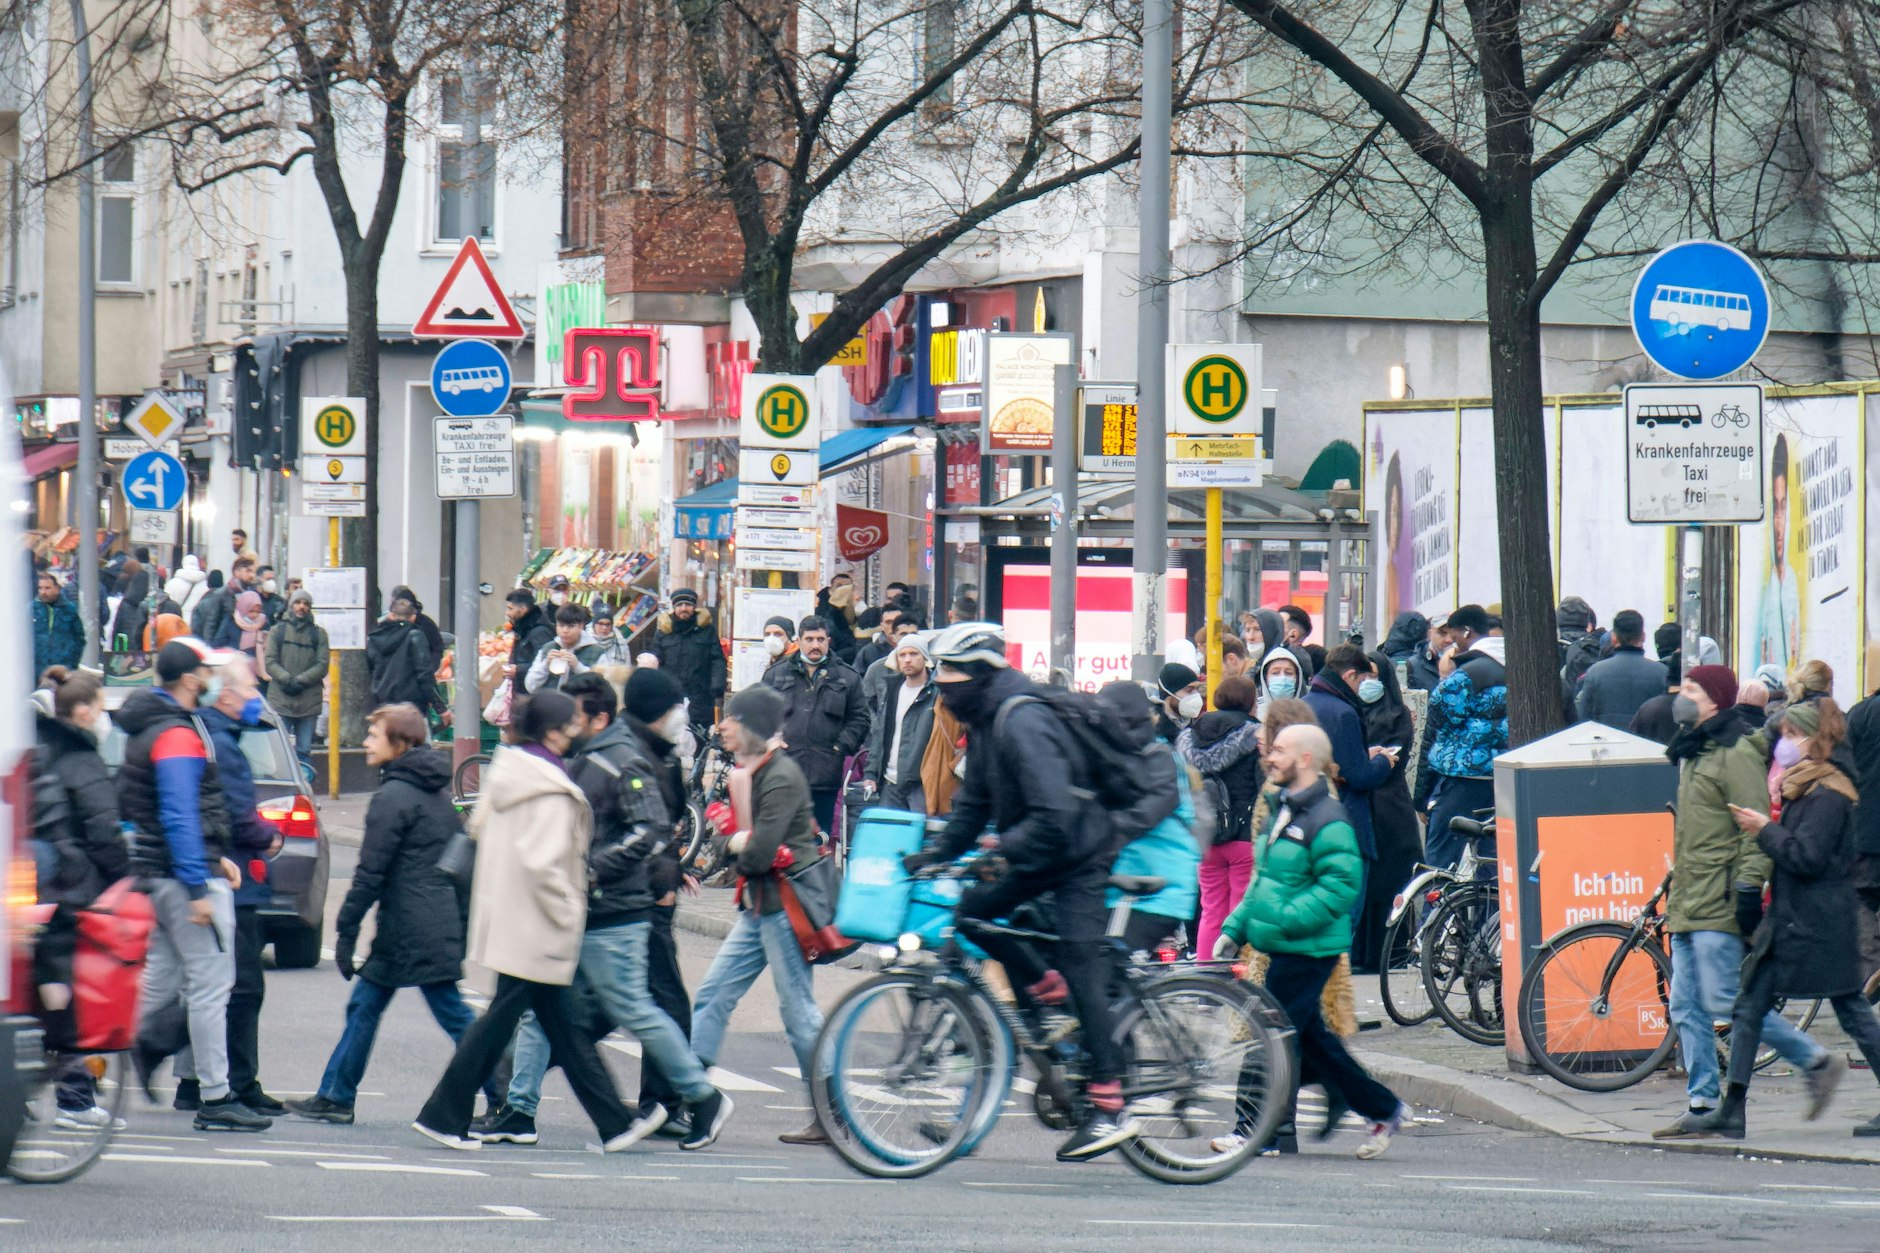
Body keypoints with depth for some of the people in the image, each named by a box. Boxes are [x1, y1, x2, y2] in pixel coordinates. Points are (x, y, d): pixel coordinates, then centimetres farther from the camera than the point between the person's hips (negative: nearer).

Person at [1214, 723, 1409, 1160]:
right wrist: (1235, 928, 16)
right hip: (1285, 947, 10)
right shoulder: (1284, 812, 16)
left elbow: (1340, 887, -22)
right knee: (1310, 1037, 14)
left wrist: (1284, 920, -26)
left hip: (1308, 950, -10)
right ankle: (1384, 1109, 22)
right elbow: (1263, 881, 24)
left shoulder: (1327, 820, -15)